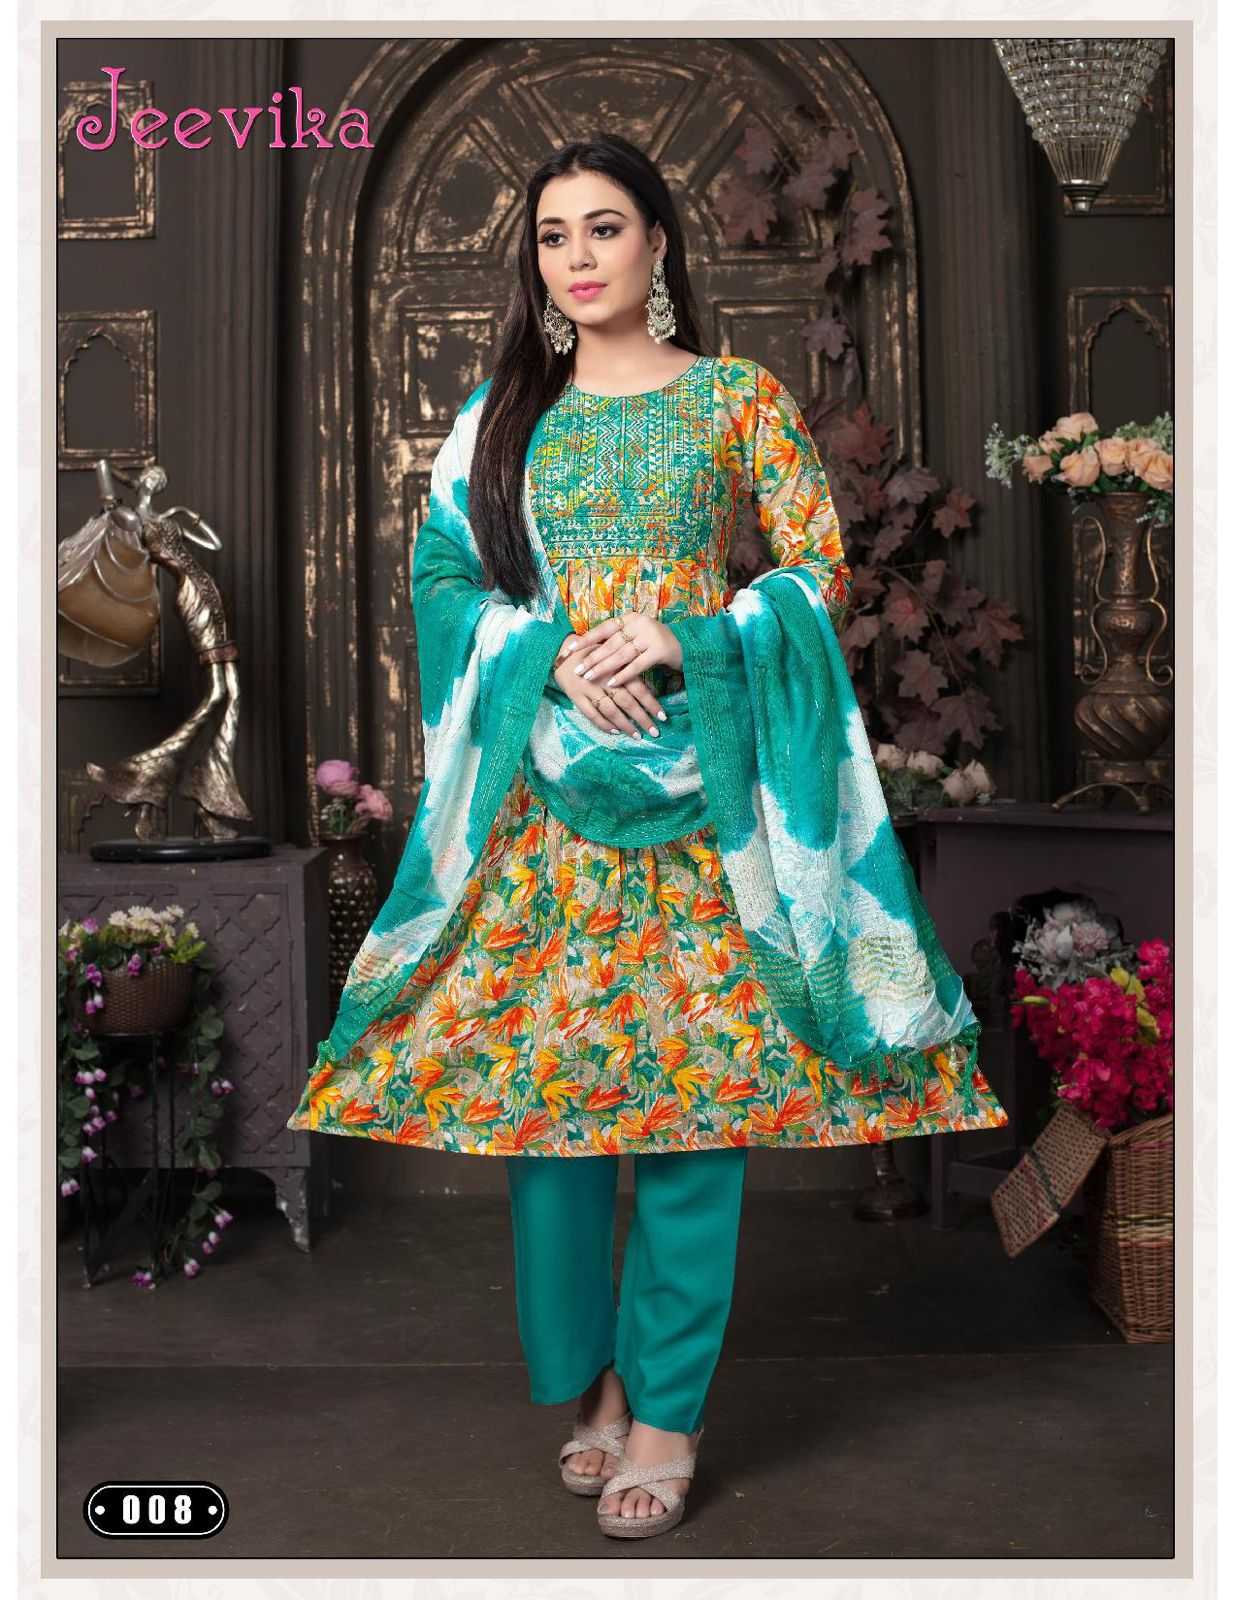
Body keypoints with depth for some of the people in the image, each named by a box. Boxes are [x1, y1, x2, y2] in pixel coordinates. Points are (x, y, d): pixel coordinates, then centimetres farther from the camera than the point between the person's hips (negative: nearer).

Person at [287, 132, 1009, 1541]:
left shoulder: (741, 399, 5)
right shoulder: (503, 412, 12)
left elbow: (822, 571, 2)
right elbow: (442, 576, 9)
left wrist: (681, 640, -13)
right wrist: (551, 652, -9)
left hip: (703, 775, -2)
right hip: (542, 777, 3)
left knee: (698, 1072, -3)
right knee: (536, 1059, 2)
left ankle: (665, 1399, 12)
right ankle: (587, 1368, 21)